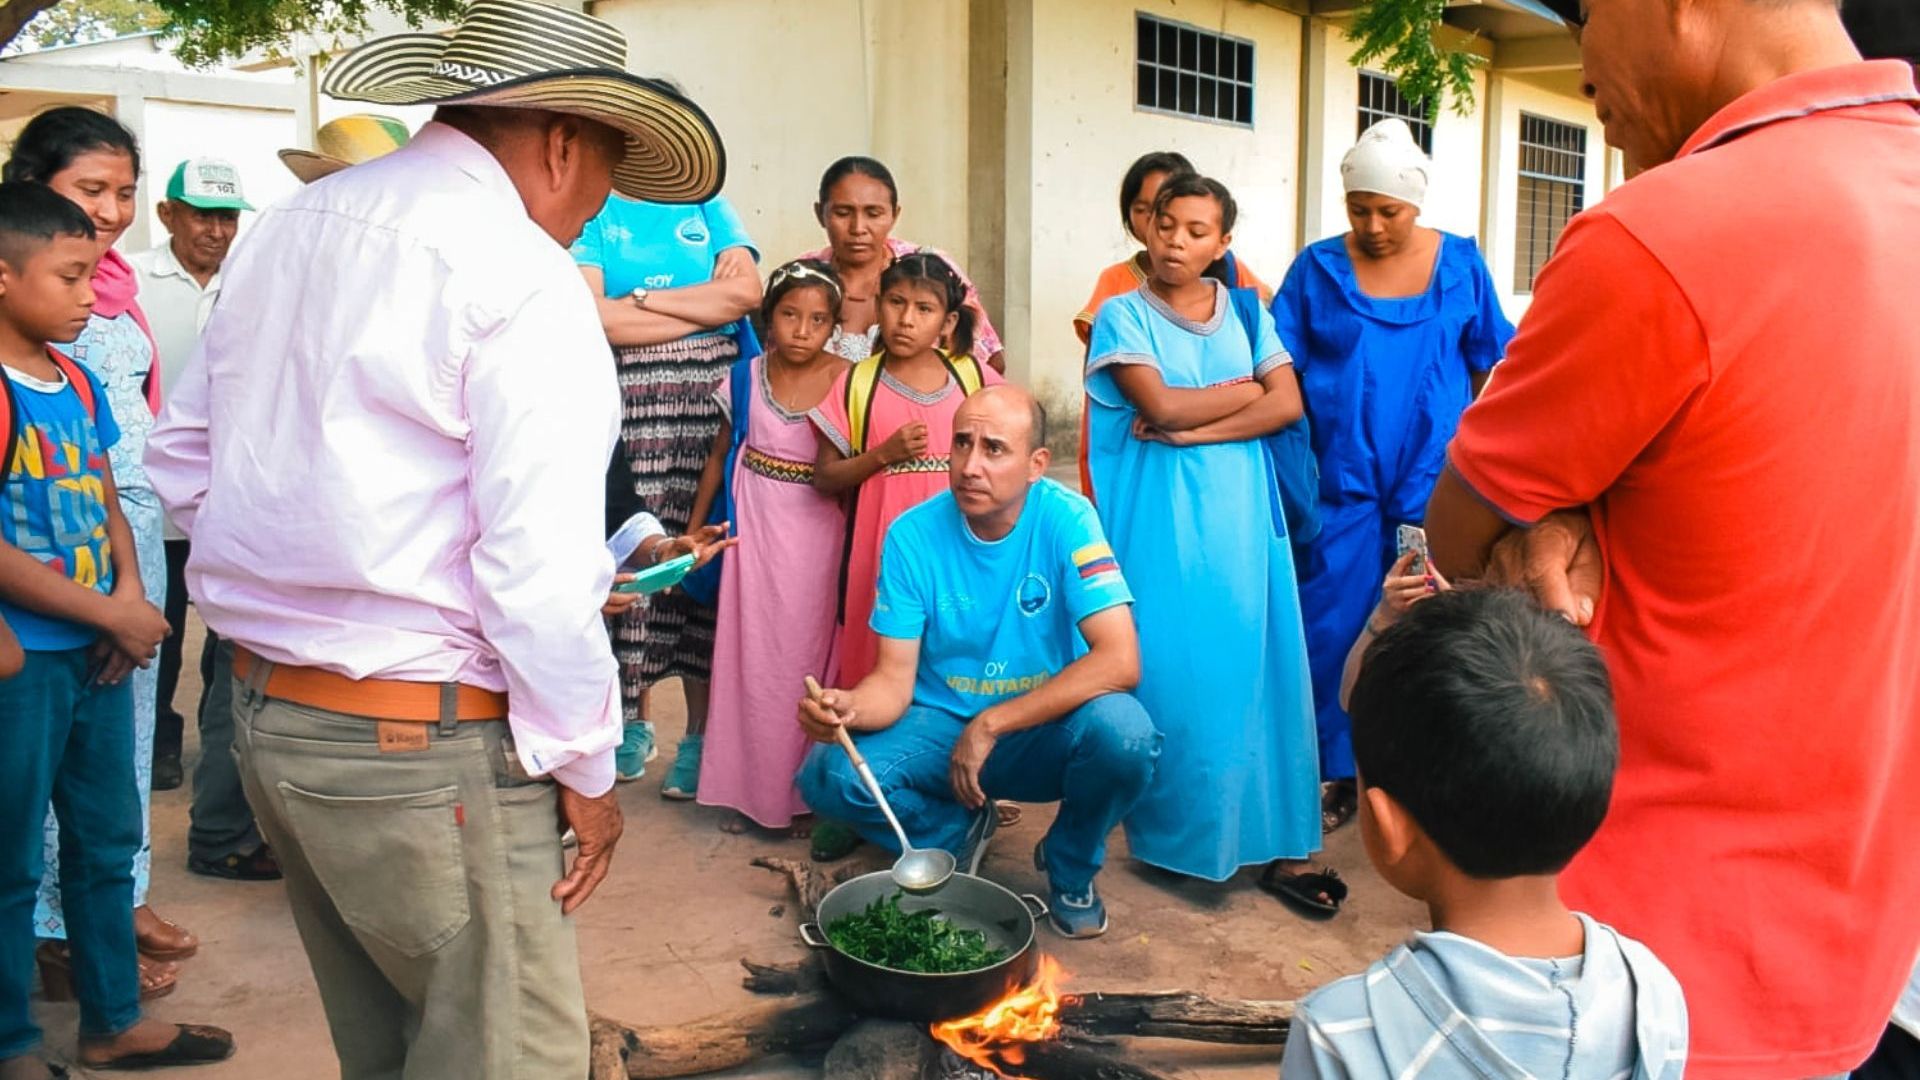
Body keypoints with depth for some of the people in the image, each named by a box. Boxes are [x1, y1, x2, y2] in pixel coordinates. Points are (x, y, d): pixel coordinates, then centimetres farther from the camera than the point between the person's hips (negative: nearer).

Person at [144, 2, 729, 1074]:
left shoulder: (288, 228, 9)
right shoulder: (523, 279, -16)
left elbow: (184, 458, 14)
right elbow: (540, 569, -20)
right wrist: (585, 768, -9)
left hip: (262, 707, 9)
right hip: (423, 744, -9)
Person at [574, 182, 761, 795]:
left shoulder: (708, 204, 15)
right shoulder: (593, 211, 9)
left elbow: (746, 290, -1)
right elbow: (593, 315, -7)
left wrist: (644, 299, -3)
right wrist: (706, 306, -4)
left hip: (710, 396, 1)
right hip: (626, 403, -1)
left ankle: (700, 733, 6)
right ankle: (635, 718, 15)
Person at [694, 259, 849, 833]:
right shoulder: (747, 377, 1)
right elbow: (720, 453, 10)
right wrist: (694, 527, 10)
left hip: (818, 532, -2)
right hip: (754, 526, 3)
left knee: (808, 648, 5)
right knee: (751, 647, 8)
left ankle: (804, 783, 20)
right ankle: (750, 780, 22)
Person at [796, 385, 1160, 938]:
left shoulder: (1066, 519, -17)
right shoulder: (913, 535, -11)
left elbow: (1120, 661, -26)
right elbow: (894, 680, -10)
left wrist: (990, 725, -27)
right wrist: (851, 708, -35)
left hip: (1043, 728, -1)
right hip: (939, 724, 2)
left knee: (1122, 731, -33)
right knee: (828, 775, -24)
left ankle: (1071, 865, 2)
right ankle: (957, 833, 9)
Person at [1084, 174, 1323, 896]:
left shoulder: (1245, 313, 12)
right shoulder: (1124, 315, 2)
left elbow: (1288, 405, -1)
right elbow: (1160, 405, -13)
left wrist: (1189, 429, -11)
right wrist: (1247, 388, -1)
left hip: (1239, 519, 3)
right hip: (1162, 525, -3)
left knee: (1249, 667, 2)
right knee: (1170, 677, -2)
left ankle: (1271, 842, 9)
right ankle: (1174, 836, 11)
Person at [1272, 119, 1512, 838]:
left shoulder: (1460, 264, 5)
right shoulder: (1317, 268, 3)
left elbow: (1488, 369, 10)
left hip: (1432, 479, 0)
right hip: (1342, 478, 0)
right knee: (1335, 625, 2)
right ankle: (1336, 775, 15)